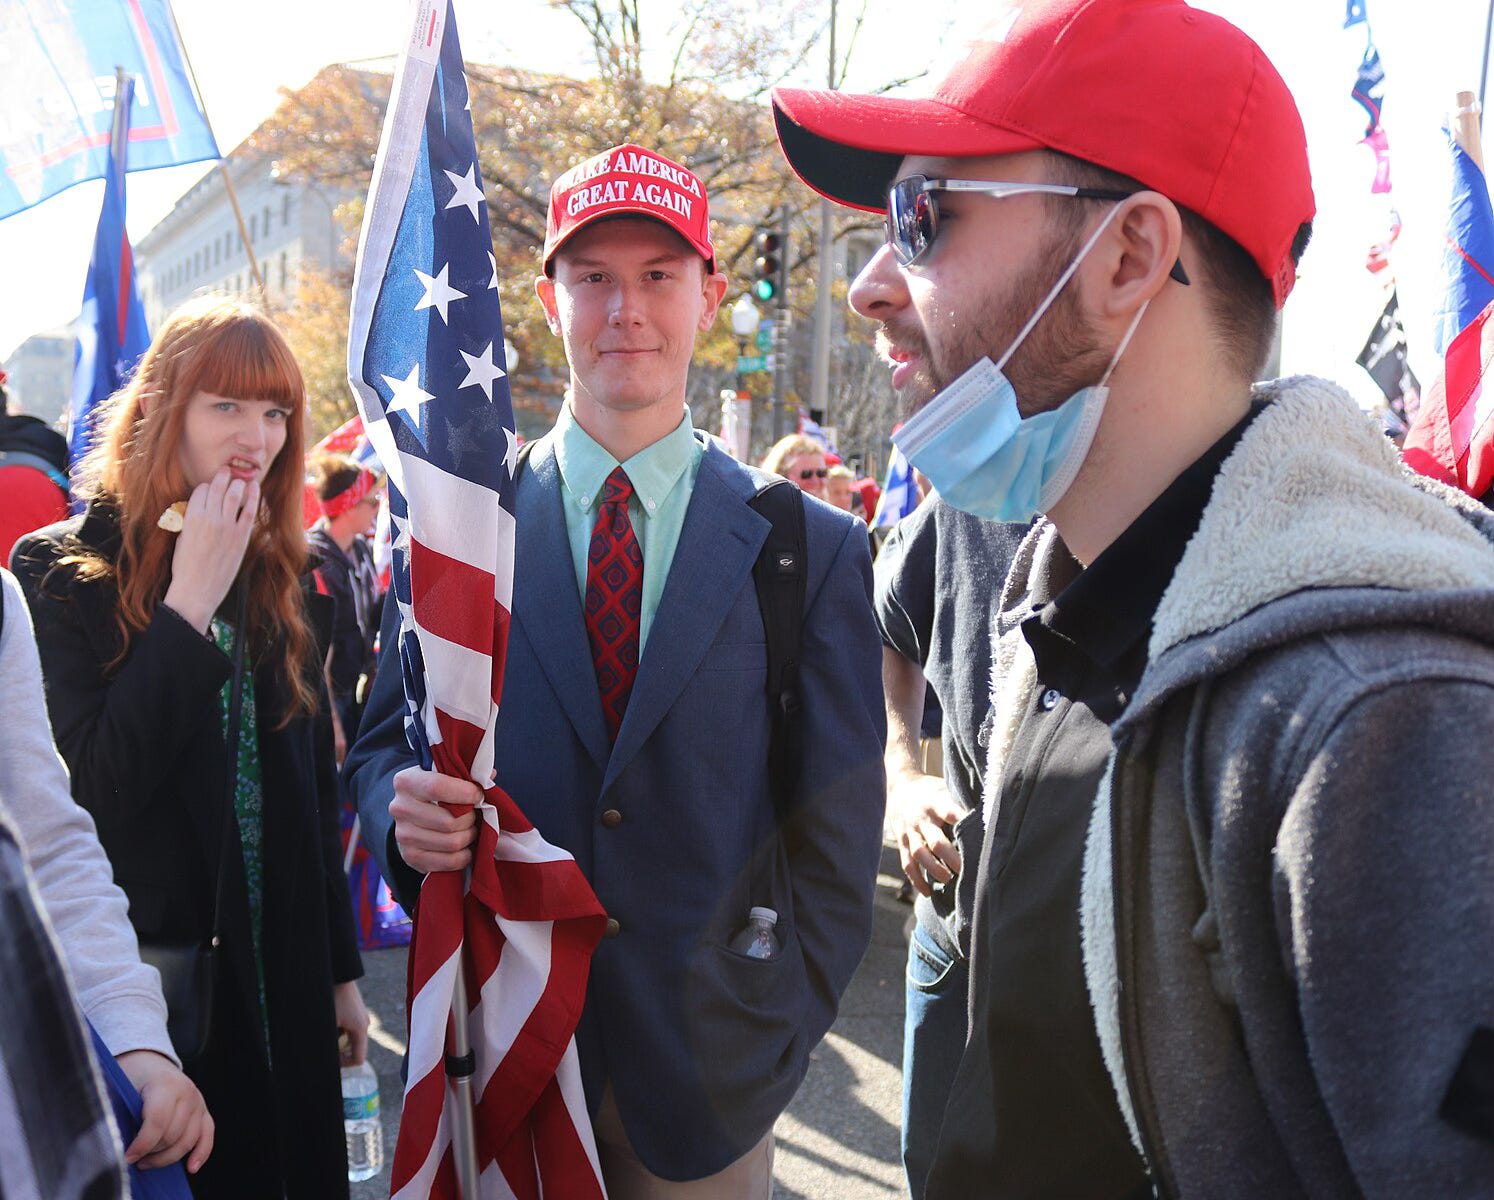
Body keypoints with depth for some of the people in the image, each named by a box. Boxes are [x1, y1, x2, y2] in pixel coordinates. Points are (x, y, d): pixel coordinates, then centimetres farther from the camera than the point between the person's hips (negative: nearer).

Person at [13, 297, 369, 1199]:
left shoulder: (287, 582, 5)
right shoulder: (61, 572, -9)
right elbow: (97, 788, -21)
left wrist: (341, 970, 12)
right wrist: (190, 601, -22)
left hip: (278, 982, 5)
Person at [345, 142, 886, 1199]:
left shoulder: (811, 548, -1)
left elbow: (838, 833, 0)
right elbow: (383, 741, 7)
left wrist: (776, 1040, -4)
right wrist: (403, 809, -15)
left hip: (706, 1067, 0)